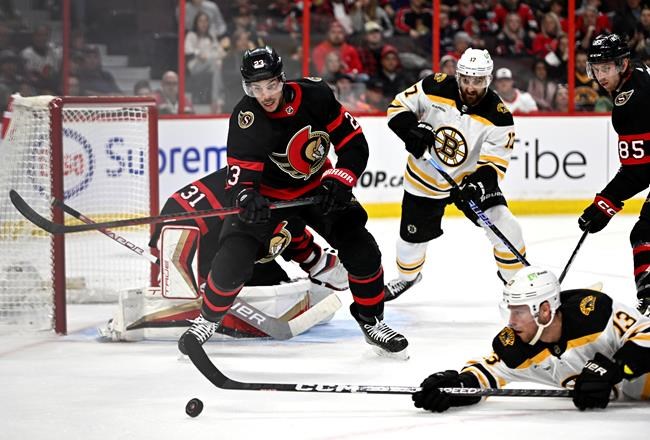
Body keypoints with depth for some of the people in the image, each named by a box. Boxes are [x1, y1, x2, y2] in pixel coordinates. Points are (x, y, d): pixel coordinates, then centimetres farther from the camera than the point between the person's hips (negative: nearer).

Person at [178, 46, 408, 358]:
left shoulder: (314, 95, -22)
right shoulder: (246, 119, -26)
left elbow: (353, 142, -14)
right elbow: (240, 175, -29)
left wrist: (339, 182, -25)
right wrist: (246, 197, -51)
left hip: (317, 188, 2)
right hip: (268, 193, -2)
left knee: (361, 250, -8)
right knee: (233, 258, -15)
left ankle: (372, 321, 14)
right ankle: (208, 319, 12)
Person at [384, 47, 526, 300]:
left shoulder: (498, 116, -22)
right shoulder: (435, 88, -19)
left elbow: (494, 163, -22)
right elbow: (398, 107, -7)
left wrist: (480, 183, -41)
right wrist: (412, 129, -27)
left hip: (470, 178, -1)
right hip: (425, 177, 1)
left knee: (503, 226, -17)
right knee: (413, 236, 12)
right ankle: (407, 276, 45)